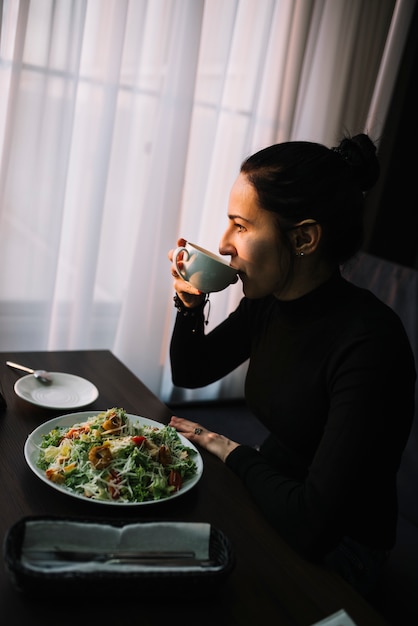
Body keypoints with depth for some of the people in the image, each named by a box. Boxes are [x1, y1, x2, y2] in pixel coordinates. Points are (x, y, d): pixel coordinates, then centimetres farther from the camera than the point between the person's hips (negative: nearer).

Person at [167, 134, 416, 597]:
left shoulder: (371, 344, -31)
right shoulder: (267, 302, -8)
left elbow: (311, 524, -32)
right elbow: (190, 374, 8)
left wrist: (233, 452, -15)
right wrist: (190, 306, -11)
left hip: (330, 554, -6)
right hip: (268, 501, 6)